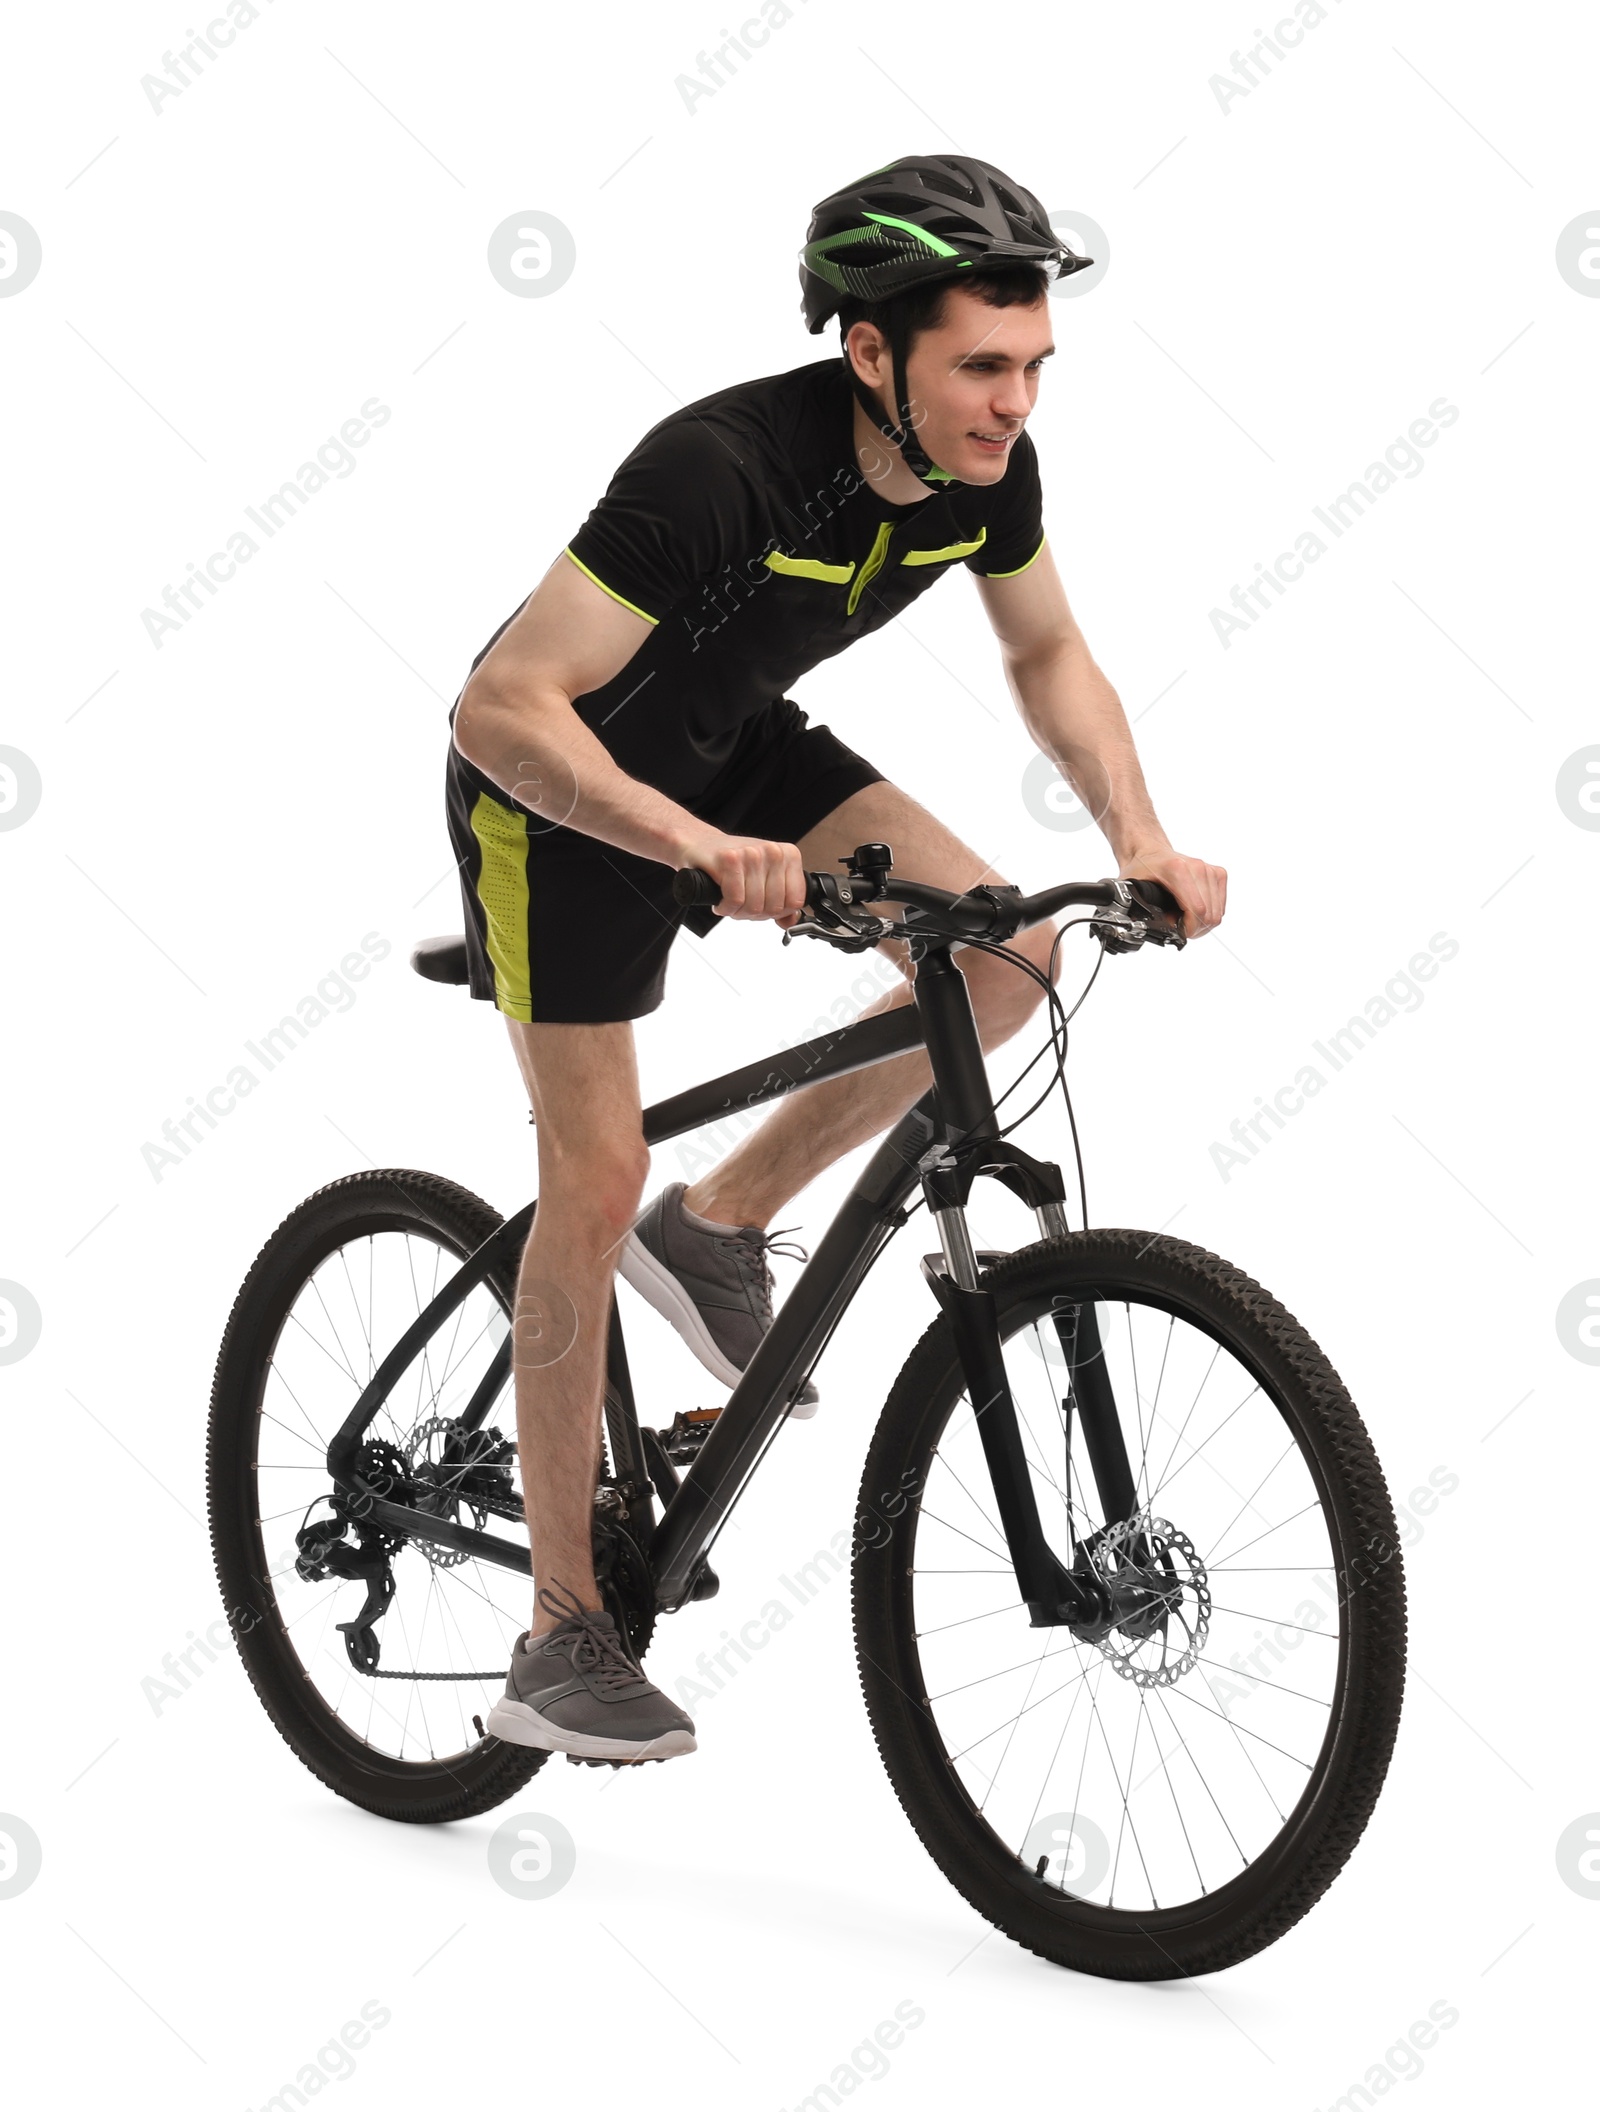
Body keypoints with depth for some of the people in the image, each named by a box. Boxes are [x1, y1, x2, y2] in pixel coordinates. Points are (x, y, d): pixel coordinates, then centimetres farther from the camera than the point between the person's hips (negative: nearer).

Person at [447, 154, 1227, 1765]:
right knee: (596, 1179, -7)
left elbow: (1048, 655, 3)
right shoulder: (723, 469, -36)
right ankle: (563, 1641, 4)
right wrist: (696, 845, -49)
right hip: (558, 783, -6)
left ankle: (718, 1225, 6)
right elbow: (503, 708, -36)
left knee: (1007, 949, -13)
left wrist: (1141, 837, -11)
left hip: (733, 744, 6)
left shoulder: (987, 469, -16)